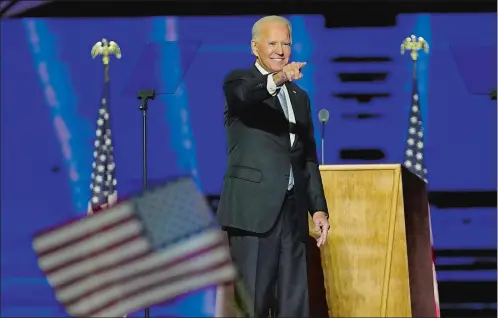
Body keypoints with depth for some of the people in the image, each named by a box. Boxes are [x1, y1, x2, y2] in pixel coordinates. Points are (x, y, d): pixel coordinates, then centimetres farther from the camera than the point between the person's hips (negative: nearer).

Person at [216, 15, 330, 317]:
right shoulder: (239, 82, 1)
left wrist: (319, 207, 11)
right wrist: (277, 79, -44)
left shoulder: (300, 96, 19)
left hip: (292, 211, 6)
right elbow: (247, 95, -25)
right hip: (254, 209, -6)